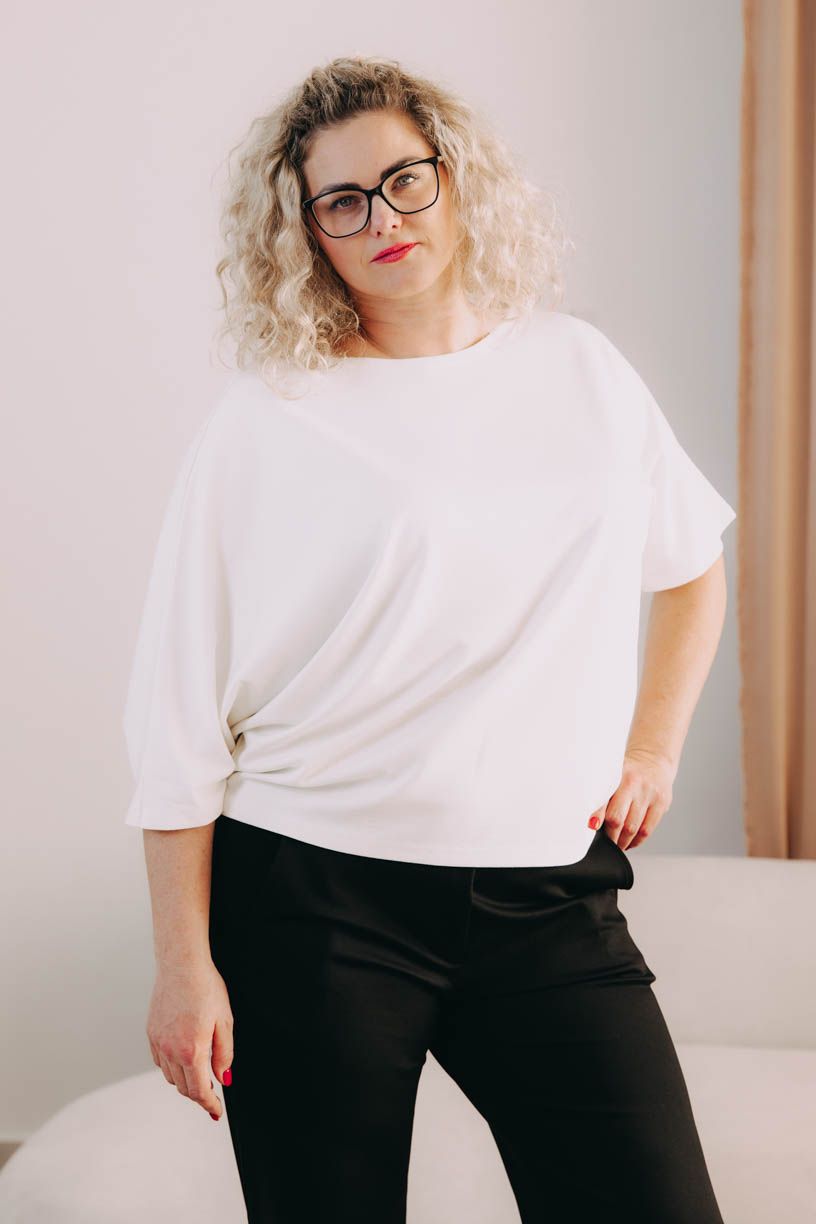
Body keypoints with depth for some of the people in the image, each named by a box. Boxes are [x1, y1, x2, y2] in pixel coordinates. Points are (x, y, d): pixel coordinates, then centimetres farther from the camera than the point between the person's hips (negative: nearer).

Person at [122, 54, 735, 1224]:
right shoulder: (266, 423, -3)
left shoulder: (579, 369, 9)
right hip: (312, 905, -2)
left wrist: (653, 747, 13)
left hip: (547, 896, 3)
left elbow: (694, 566, 24)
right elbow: (181, 711, -4)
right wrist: (184, 961, -6)